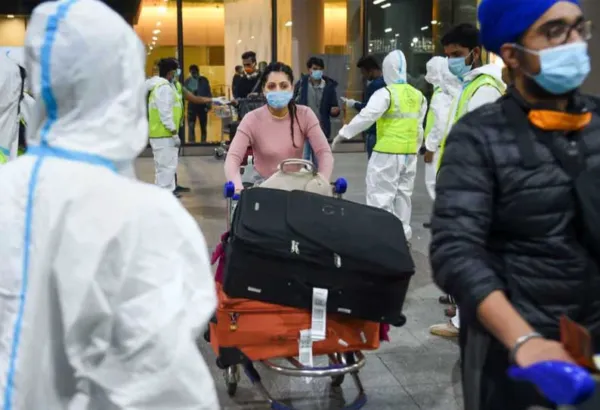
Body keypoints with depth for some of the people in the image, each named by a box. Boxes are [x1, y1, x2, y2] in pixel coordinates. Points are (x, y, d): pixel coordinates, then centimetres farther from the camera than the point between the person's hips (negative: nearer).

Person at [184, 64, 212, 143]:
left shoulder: (204, 80, -1)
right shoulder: (188, 81, -1)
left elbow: (208, 93, 1)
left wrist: (208, 105, -7)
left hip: (202, 106, 1)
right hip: (192, 106, -1)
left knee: (203, 127, 10)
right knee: (191, 127, -4)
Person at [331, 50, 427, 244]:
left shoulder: (386, 93, -12)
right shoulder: (418, 96, 10)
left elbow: (366, 116, -22)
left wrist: (343, 134, -19)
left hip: (387, 154, -7)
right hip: (409, 154, 7)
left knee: (380, 196, -3)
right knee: (403, 194, 15)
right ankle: (402, 234, 22)